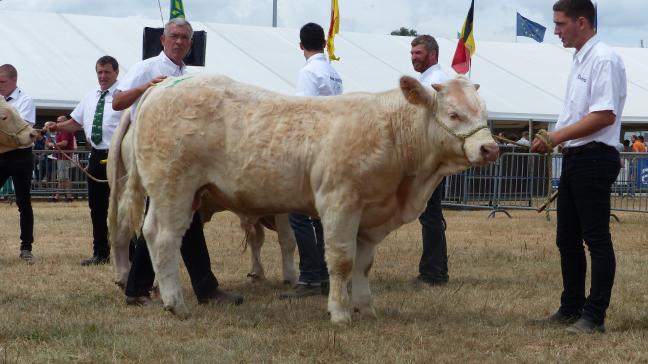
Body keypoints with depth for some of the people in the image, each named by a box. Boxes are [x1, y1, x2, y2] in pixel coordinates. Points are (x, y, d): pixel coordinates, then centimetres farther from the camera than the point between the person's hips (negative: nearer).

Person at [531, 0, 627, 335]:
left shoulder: (603, 59, -14)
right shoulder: (579, 60, 15)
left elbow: (605, 116, -21)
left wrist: (556, 137, -18)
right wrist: (551, 140, 8)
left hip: (594, 157, -10)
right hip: (574, 157, 10)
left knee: (597, 240, -5)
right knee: (567, 239, 15)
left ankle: (594, 316, -1)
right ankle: (571, 308, 25)